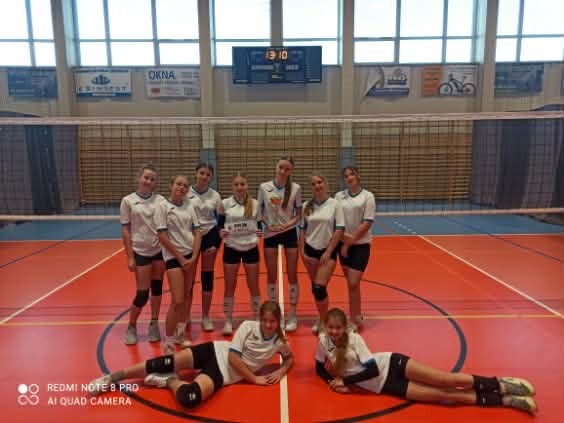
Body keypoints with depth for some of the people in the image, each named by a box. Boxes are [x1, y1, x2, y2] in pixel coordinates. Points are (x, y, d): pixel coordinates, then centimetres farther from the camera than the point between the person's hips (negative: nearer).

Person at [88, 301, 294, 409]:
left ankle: (170, 381, 4)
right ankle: (113, 378, 4)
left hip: (224, 373, 0)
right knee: (166, 363, -19)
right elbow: (233, 357, -15)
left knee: (188, 398, -31)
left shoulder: (278, 341, -3)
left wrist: (280, 371, -4)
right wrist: (254, 379, -14)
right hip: (216, 351, 0)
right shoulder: (248, 327, -11)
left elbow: (290, 357, 17)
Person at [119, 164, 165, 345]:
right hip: (141, 252, -2)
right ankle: (131, 326, 24)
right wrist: (130, 257, -7)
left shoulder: (160, 200, 1)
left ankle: (154, 324, 25)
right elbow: (125, 231, -3)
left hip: (160, 250, 3)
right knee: (142, 294, 1)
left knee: (157, 288, 9)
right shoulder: (128, 201, -4)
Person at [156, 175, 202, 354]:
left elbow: (197, 232, 5)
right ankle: (168, 343, 5)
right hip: (173, 256, -5)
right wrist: (180, 258, -10)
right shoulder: (163, 206, -7)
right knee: (177, 301, -8)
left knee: (186, 297, 12)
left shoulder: (189, 205, 6)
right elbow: (162, 237, -11)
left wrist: (193, 257, -6)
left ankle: (180, 334, 27)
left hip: (191, 254, 5)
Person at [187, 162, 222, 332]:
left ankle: (206, 317, 17)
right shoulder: (186, 193, -3)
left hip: (209, 236, 1)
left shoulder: (215, 196, 0)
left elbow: (220, 220, 5)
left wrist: (217, 243, -2)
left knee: (207, 276, 5)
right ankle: (186, 316, 19)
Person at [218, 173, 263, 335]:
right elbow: (220, 224, 1)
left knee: (254, 285, 9)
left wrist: (261, 231, -14)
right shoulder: (225, 204, -3)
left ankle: (257, 319, 26)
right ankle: (228, 321, 21)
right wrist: (221, 232, -20)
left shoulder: (255, 204, 0)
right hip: (231, 249, -1)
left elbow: (260, 223, 7)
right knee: (229, 286, 6)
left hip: (251, 248, 1)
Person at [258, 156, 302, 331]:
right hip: (270, 234, 1)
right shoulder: (264, 187, -4)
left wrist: (289, 224, -17)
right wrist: (268, 224, -13)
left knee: (292, 276, 4)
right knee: (271, 276, 8)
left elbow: (299, 214, 0)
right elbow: (259, 211, 3)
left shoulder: (296, 188, -6)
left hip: (290, 233, 0)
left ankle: (292, 315, 18)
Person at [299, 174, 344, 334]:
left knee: (320, 288, -10)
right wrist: (302, 252, 2)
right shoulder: (307, 206, 3)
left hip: (327, 251, -3)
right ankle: (322, 318, 30)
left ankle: (323, 322, 10)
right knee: (315, 288, 11)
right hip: (310, 250, 3)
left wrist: (328, 252, -10)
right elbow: (302, 230, 7)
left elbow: (339, 230, -7)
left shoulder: (334, 204, -6)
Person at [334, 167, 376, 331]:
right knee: (351, 283, 12)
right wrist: (344, 237, -12)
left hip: (361, 244, -4)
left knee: (353, 283, -8)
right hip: (343, 244, 4)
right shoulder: (339, 196, 4)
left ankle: (353, 320, 4)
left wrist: (351, 240, -13)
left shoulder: (367, 196, -6)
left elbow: (367, 223, -10)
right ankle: (358, 316, 29)